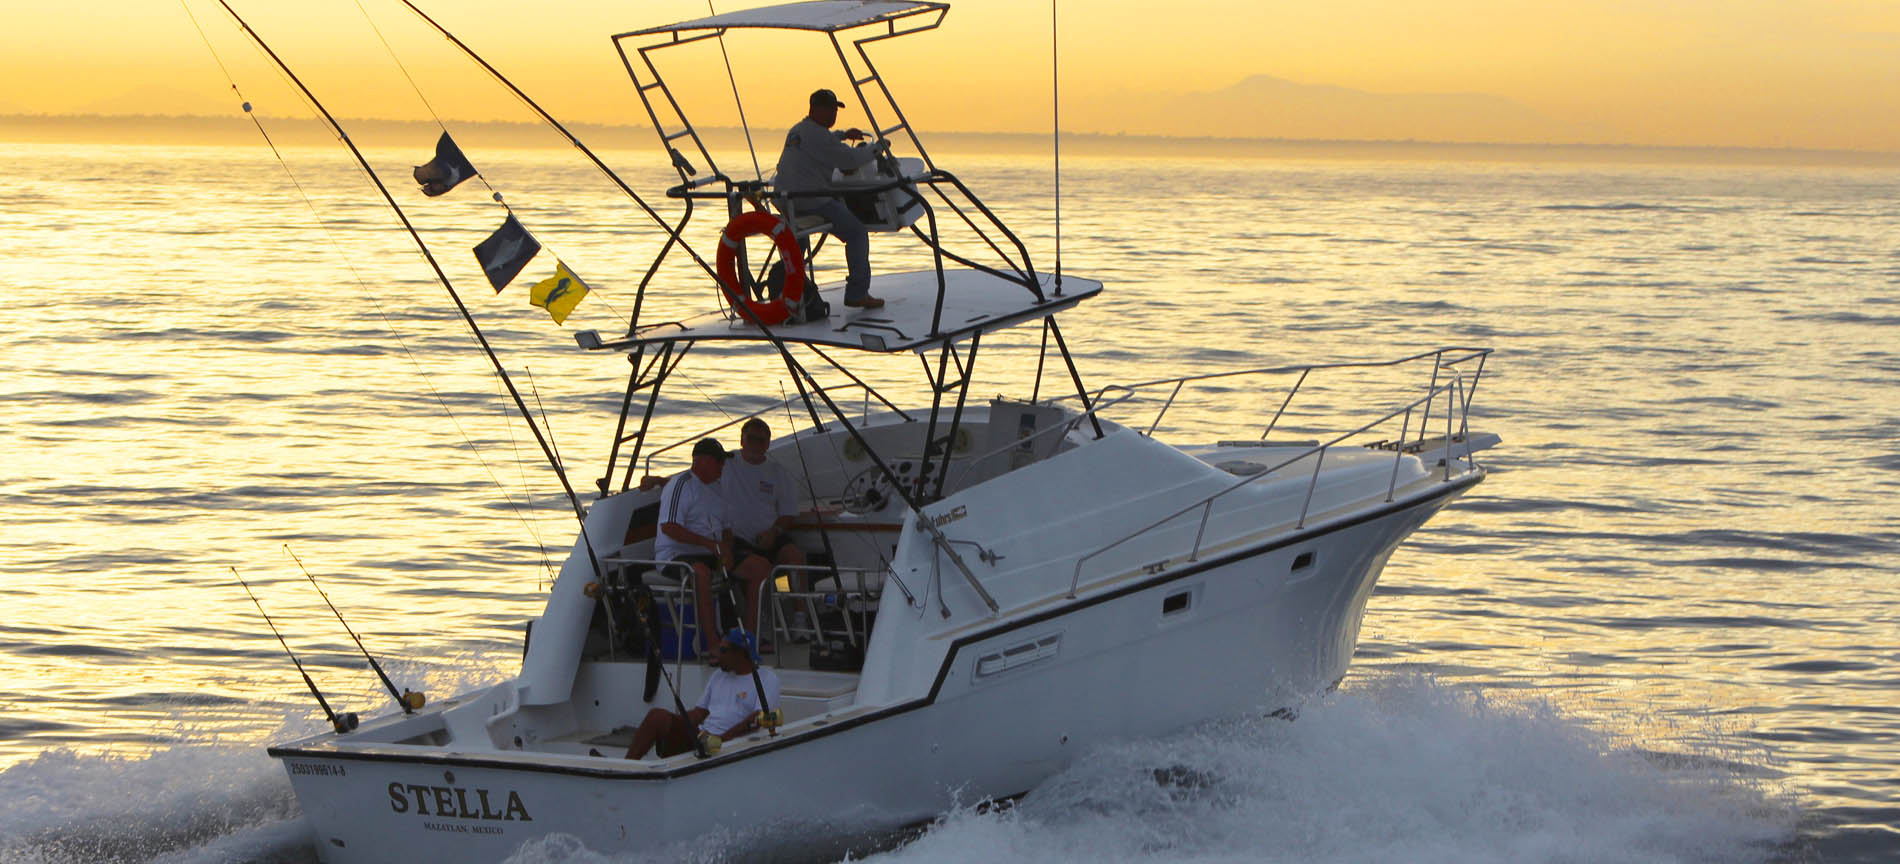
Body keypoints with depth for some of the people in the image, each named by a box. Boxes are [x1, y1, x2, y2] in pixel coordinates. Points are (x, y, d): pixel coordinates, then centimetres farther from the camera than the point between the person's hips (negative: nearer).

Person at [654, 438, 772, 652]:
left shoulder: (715, 487, 19)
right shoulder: (681, 484, -9)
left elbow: (726, 527, 25)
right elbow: (668, 528, -20)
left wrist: (726, 551, 0)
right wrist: (711, 544, -22)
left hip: (711, 555, 9)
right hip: (676, 555, -9)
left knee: (762, 567, -7)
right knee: (701, 572, -42)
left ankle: (749, 633, -5)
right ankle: (712, 641, -41)